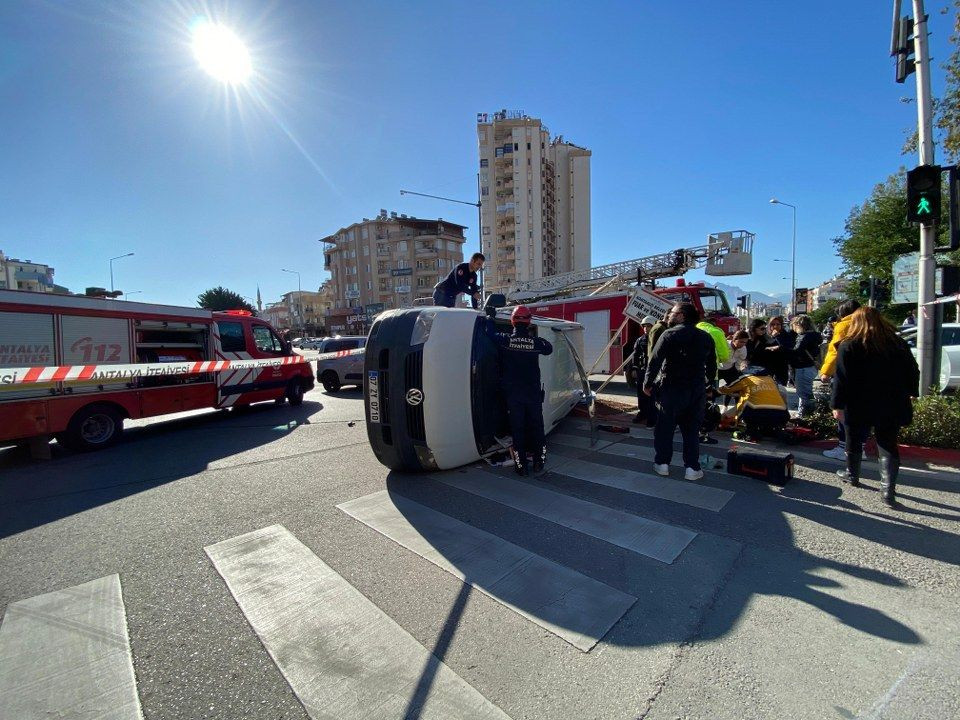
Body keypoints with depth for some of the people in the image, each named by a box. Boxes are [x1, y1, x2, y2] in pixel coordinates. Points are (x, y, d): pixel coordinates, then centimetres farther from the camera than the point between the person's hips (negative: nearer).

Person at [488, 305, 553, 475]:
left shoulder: (505, 340, -11)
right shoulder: (536, 342, -9)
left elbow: (490, 333, 5)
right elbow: (549, 349, 11)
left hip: (513, 394, -1)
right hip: (533, 393, 1)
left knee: (517, 429, 7)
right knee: (536, 427, 15)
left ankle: (522, 466, 11)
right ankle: (539, 462, 24)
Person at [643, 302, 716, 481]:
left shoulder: (670, 334, -10)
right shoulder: (706, 338, 7)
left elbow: (655, 361, -14)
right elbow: (712, 366, 13)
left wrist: (647, 384, -6)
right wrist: (708, 384, 24)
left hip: (671, 388, -4)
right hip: (697, 391, 4)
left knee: (665, 428, 8)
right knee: (691, 430, 11)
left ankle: (662, 463, 14)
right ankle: (692, 468, 12)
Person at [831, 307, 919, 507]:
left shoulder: (848, 346, -11)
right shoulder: (898, 343, 4)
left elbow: (842, 379, -16)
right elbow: (913, 372, 13)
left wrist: (837, 405, -13)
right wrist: (910, 393, 28)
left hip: (860, 407, -4)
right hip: (892, 406, 4)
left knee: (854, 442, 14)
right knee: (888, 446, 9)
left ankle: (852, 475, 30)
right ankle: (888, 490, 4)